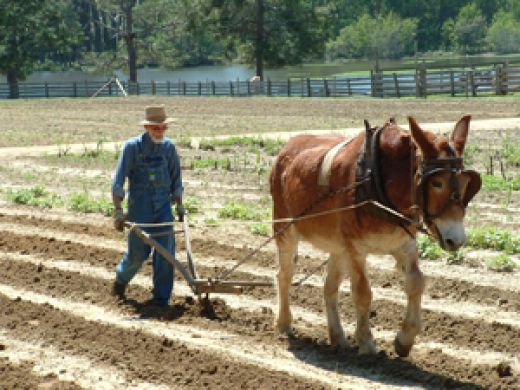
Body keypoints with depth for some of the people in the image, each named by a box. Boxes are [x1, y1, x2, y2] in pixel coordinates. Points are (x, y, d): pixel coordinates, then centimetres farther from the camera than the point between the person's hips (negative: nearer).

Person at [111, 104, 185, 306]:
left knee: (166, 251, -6)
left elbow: (176, 180, 13)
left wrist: (180, 206, 10)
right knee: (137, 253, 3)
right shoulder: (132, 147, -9)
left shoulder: (169, 147, 2)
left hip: (163, 207, 3)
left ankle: (161, 297, 3)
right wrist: (118, 212, -17)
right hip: (139, 208, -3)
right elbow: (118, 182, -11)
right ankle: (121, 278, 34)